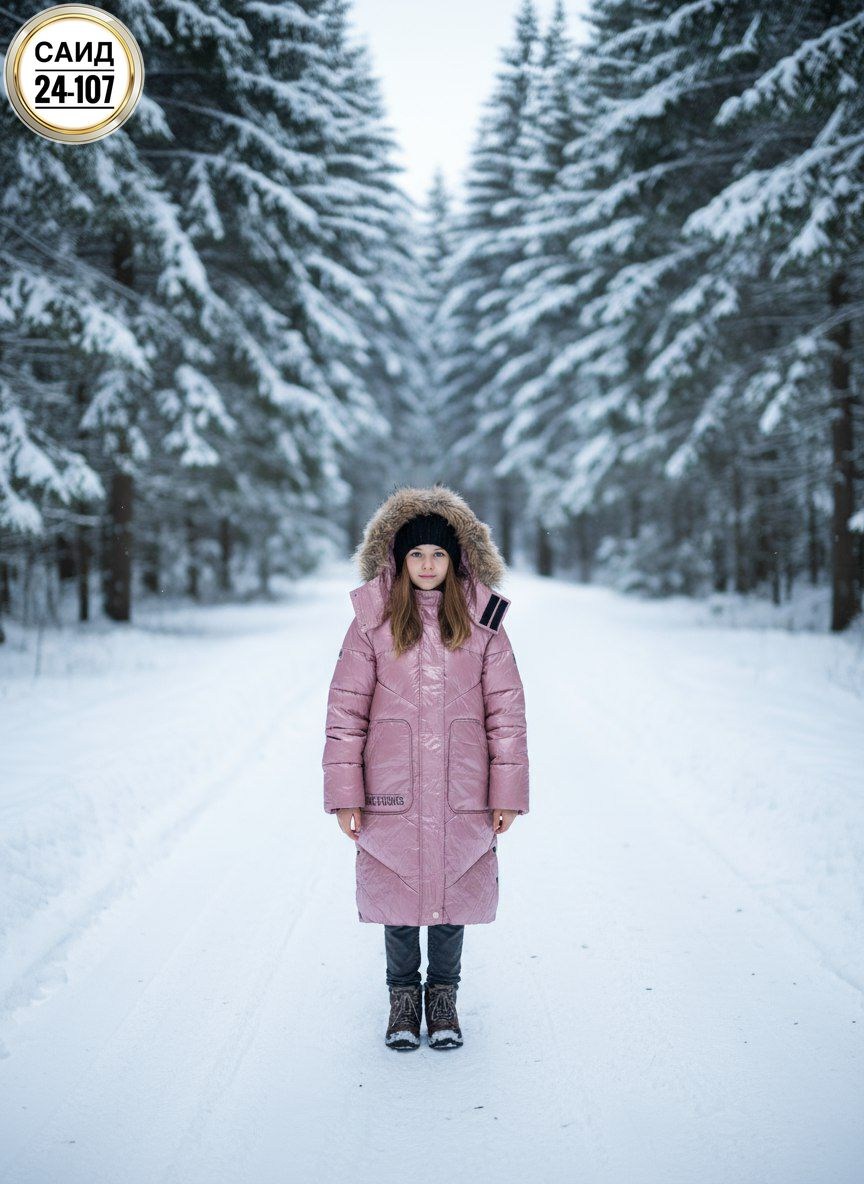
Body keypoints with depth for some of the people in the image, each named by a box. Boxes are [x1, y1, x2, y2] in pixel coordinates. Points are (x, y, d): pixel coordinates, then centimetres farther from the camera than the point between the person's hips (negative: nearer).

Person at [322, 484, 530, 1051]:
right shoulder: (372, 621, -1)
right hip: (392, 790, 0)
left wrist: (508, 792, 1)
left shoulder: (482, 622, 2)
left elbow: (507, 711, 4)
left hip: (461, 792, 1)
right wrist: (344, 792, -3)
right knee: (395, 890, 9)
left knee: (455, 891, 9)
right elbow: (345, 710, 0)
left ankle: (443, 994, 30)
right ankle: (403, 994, 31)